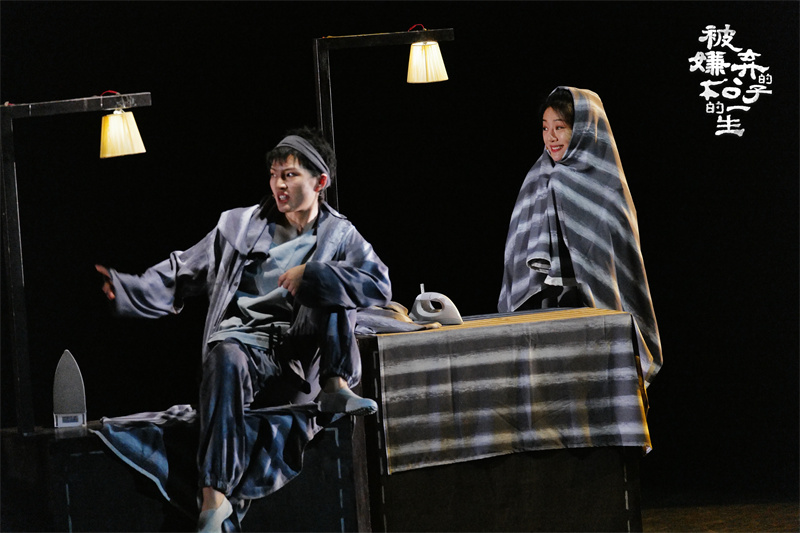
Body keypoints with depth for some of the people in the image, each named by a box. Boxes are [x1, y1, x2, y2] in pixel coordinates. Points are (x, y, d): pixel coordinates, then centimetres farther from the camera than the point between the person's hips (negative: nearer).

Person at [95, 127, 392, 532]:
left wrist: (310, 276, -13)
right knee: (226, 361, -37)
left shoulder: (340, 235, 15)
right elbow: (181, 276, 15)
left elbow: (380, 286, -3)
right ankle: (214, 495, -48)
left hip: (302, 356, 1)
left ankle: (336, 387, -20)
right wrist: (123, 288, 1)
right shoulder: (239, 225, 16)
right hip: (245, 338, -1)